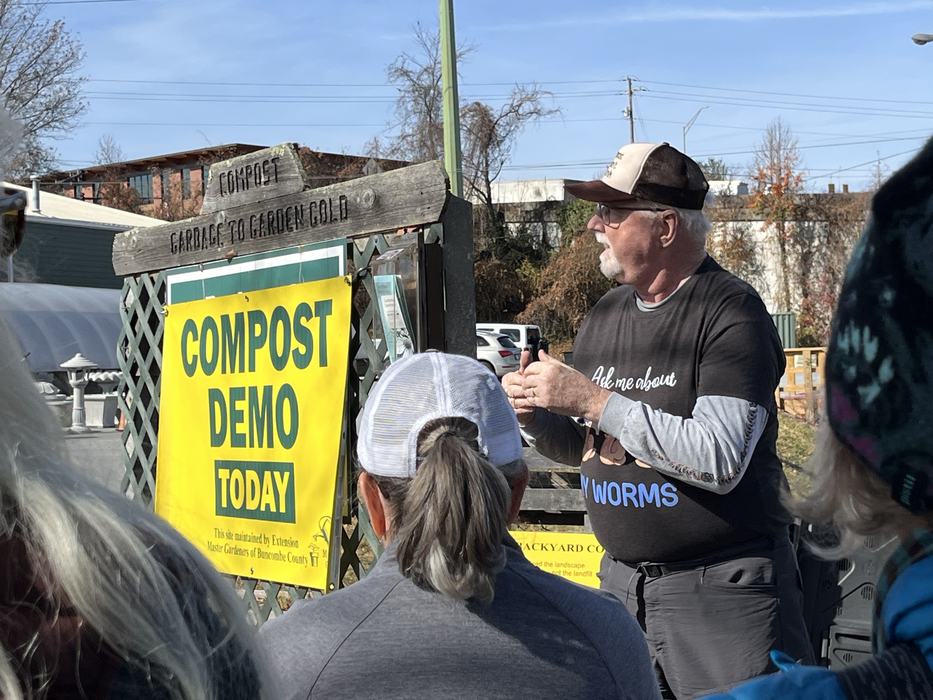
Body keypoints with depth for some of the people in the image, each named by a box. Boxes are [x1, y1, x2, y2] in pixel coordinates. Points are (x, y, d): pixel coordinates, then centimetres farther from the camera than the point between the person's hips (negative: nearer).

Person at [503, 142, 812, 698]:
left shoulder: (730, 311, -14)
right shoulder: (608, 313, 8)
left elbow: (720, 460, -25)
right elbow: (581, 447, 18)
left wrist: (592, 399, -23)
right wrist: (535, 416, -5)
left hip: (723, 589, -6)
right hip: (622, 582, 7)